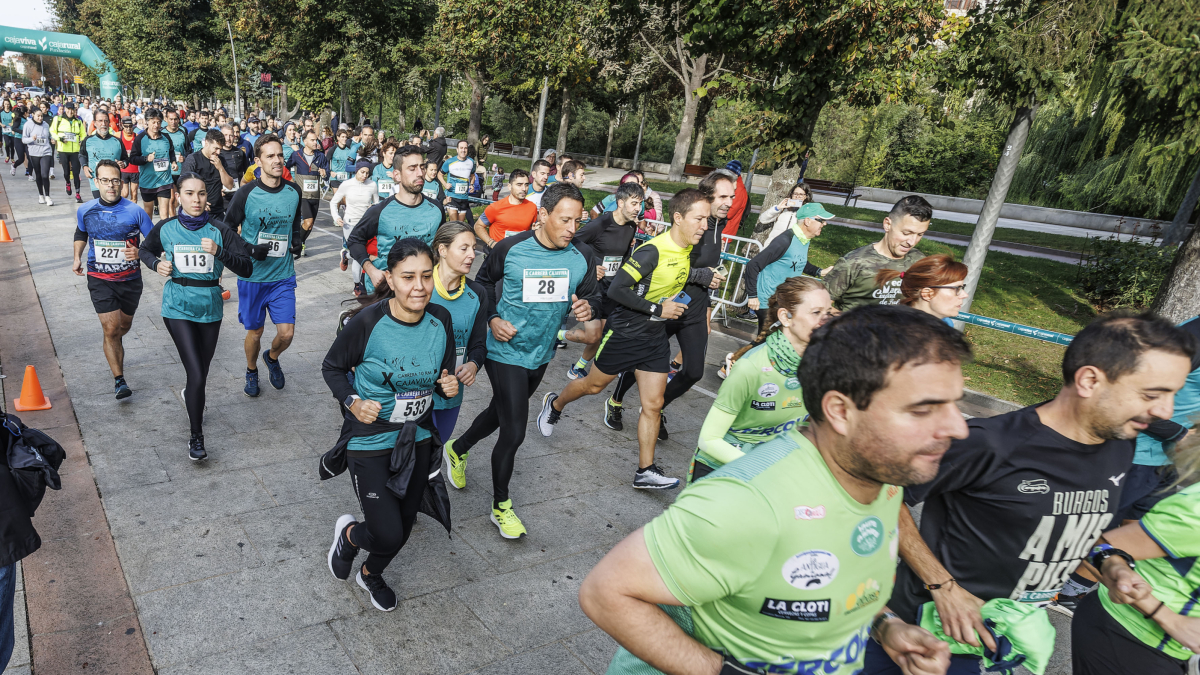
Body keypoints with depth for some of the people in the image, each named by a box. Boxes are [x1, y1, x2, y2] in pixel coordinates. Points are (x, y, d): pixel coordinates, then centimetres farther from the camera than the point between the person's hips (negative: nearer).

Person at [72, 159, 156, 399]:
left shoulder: (135, 211, -12)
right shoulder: (85, 211, -4)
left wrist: (139, 252, -23)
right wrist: (77, 257, 11)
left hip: (130, 279, 0)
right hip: (100, 280, 0)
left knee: (124, 327, 19)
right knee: (111, 329, -10)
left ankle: (113, 348, 54)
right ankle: (119, 380, -3)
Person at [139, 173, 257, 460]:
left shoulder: (219, 230, -7)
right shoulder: (166, 228, -3)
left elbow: (247, 268, -12)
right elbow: (145, 250, 18)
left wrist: (219, 252, -26)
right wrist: (156, 264, -3)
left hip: (210, 308, 1)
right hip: (178, 308, -1)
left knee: (201, 372, 16)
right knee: (196, 375, -11)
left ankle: (192, 397, 53)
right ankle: (196, 436, 5)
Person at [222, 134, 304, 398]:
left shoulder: (294, 191, 0)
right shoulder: (246, 193, -10)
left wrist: (297, 241, 2)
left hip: (283, 276, 2)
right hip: (252, 276, -2)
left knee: (286, 333, -2)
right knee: (254, 332, 10)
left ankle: (272, 358, 32)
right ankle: (251, 371, 38)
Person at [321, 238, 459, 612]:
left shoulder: (440, 320, -8)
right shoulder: (368, 322, -20)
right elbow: (332, 367, -3)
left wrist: (448, 386, -15)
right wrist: (352, 402, -18)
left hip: (418, 440, 5)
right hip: (370, 442, -4)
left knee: (403, 528, 18)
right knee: (388, 535, -6)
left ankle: (371, 574, 52)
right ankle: (348, 533, 32)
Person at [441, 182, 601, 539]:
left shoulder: (581, 259, -7)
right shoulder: (509, 249, -15)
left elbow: (593, 294, 7)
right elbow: (483, 283, 1)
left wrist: (587, 307, -17)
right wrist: (492, 319, -14)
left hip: (541, 354, 5)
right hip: (505, 352, -5)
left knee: (500, 413, 25)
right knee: (514, 433, -5)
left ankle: (457, 449, 55)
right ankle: (501, 506, 18)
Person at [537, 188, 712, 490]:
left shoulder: (689, 249, 0)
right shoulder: (652, 251, -25)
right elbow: (616, 289, -28)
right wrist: (657, 309, -26)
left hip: (656, 336, 6)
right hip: (626, 332, -6)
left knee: (653, 405, 3)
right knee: (594, 385, 15)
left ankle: (645, 471, 13)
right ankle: (554, 404, 45)